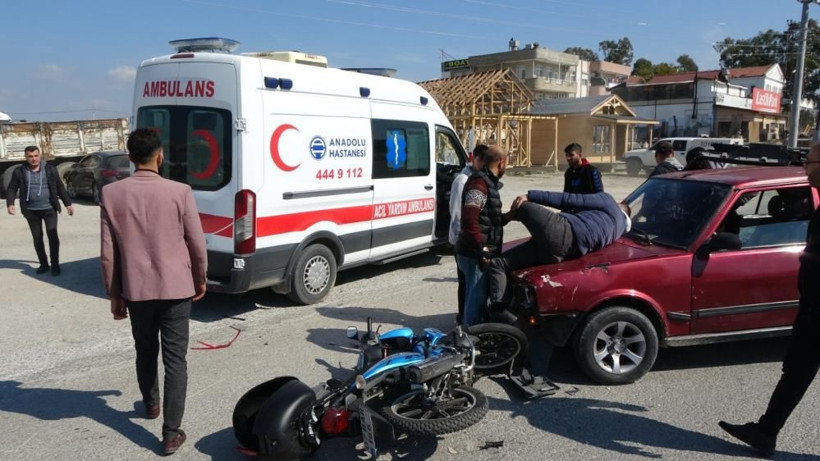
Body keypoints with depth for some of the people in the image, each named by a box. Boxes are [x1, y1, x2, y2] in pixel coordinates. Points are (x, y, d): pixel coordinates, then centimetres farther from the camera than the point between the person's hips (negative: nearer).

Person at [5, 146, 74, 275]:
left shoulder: (50, 169, 0)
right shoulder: (19, 172, 1)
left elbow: (60, 187, 6)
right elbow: (11, 189, 7)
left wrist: (68, 204, 5)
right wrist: (10, 203, -9)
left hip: (49, 209, -2)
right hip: (31, 211, 2)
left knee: (52, 235, -8)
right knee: (37, 238, 8)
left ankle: (55, 264, 0)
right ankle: (43, 264, 19)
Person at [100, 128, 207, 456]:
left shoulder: (111, 194, -4)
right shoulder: (179, 192, -10)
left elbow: (108, 252, -1)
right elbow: (197, 244, -4)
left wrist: (114, 294, 10)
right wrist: (200, 280, 12)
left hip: (136, 290, 3)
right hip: (176, 288, -2)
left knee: (145, 352, 23)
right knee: (175, 359, 4)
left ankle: (151, 405, 45)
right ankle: (171, 433, 5)